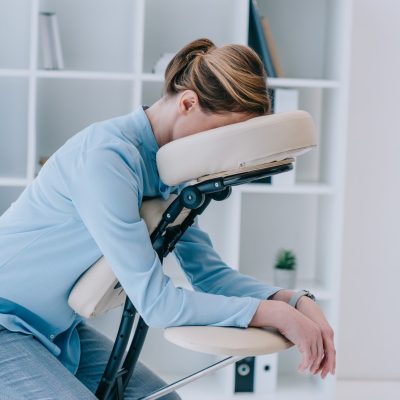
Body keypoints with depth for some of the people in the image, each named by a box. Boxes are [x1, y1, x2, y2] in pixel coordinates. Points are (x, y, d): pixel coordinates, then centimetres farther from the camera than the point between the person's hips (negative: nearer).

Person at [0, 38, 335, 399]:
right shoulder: (107, 156, -28)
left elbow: (207, 269, 0)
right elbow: (156, 301, -29)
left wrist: (294, 300, -14)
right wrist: (274, 313, -26)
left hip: (57, 328, 9)